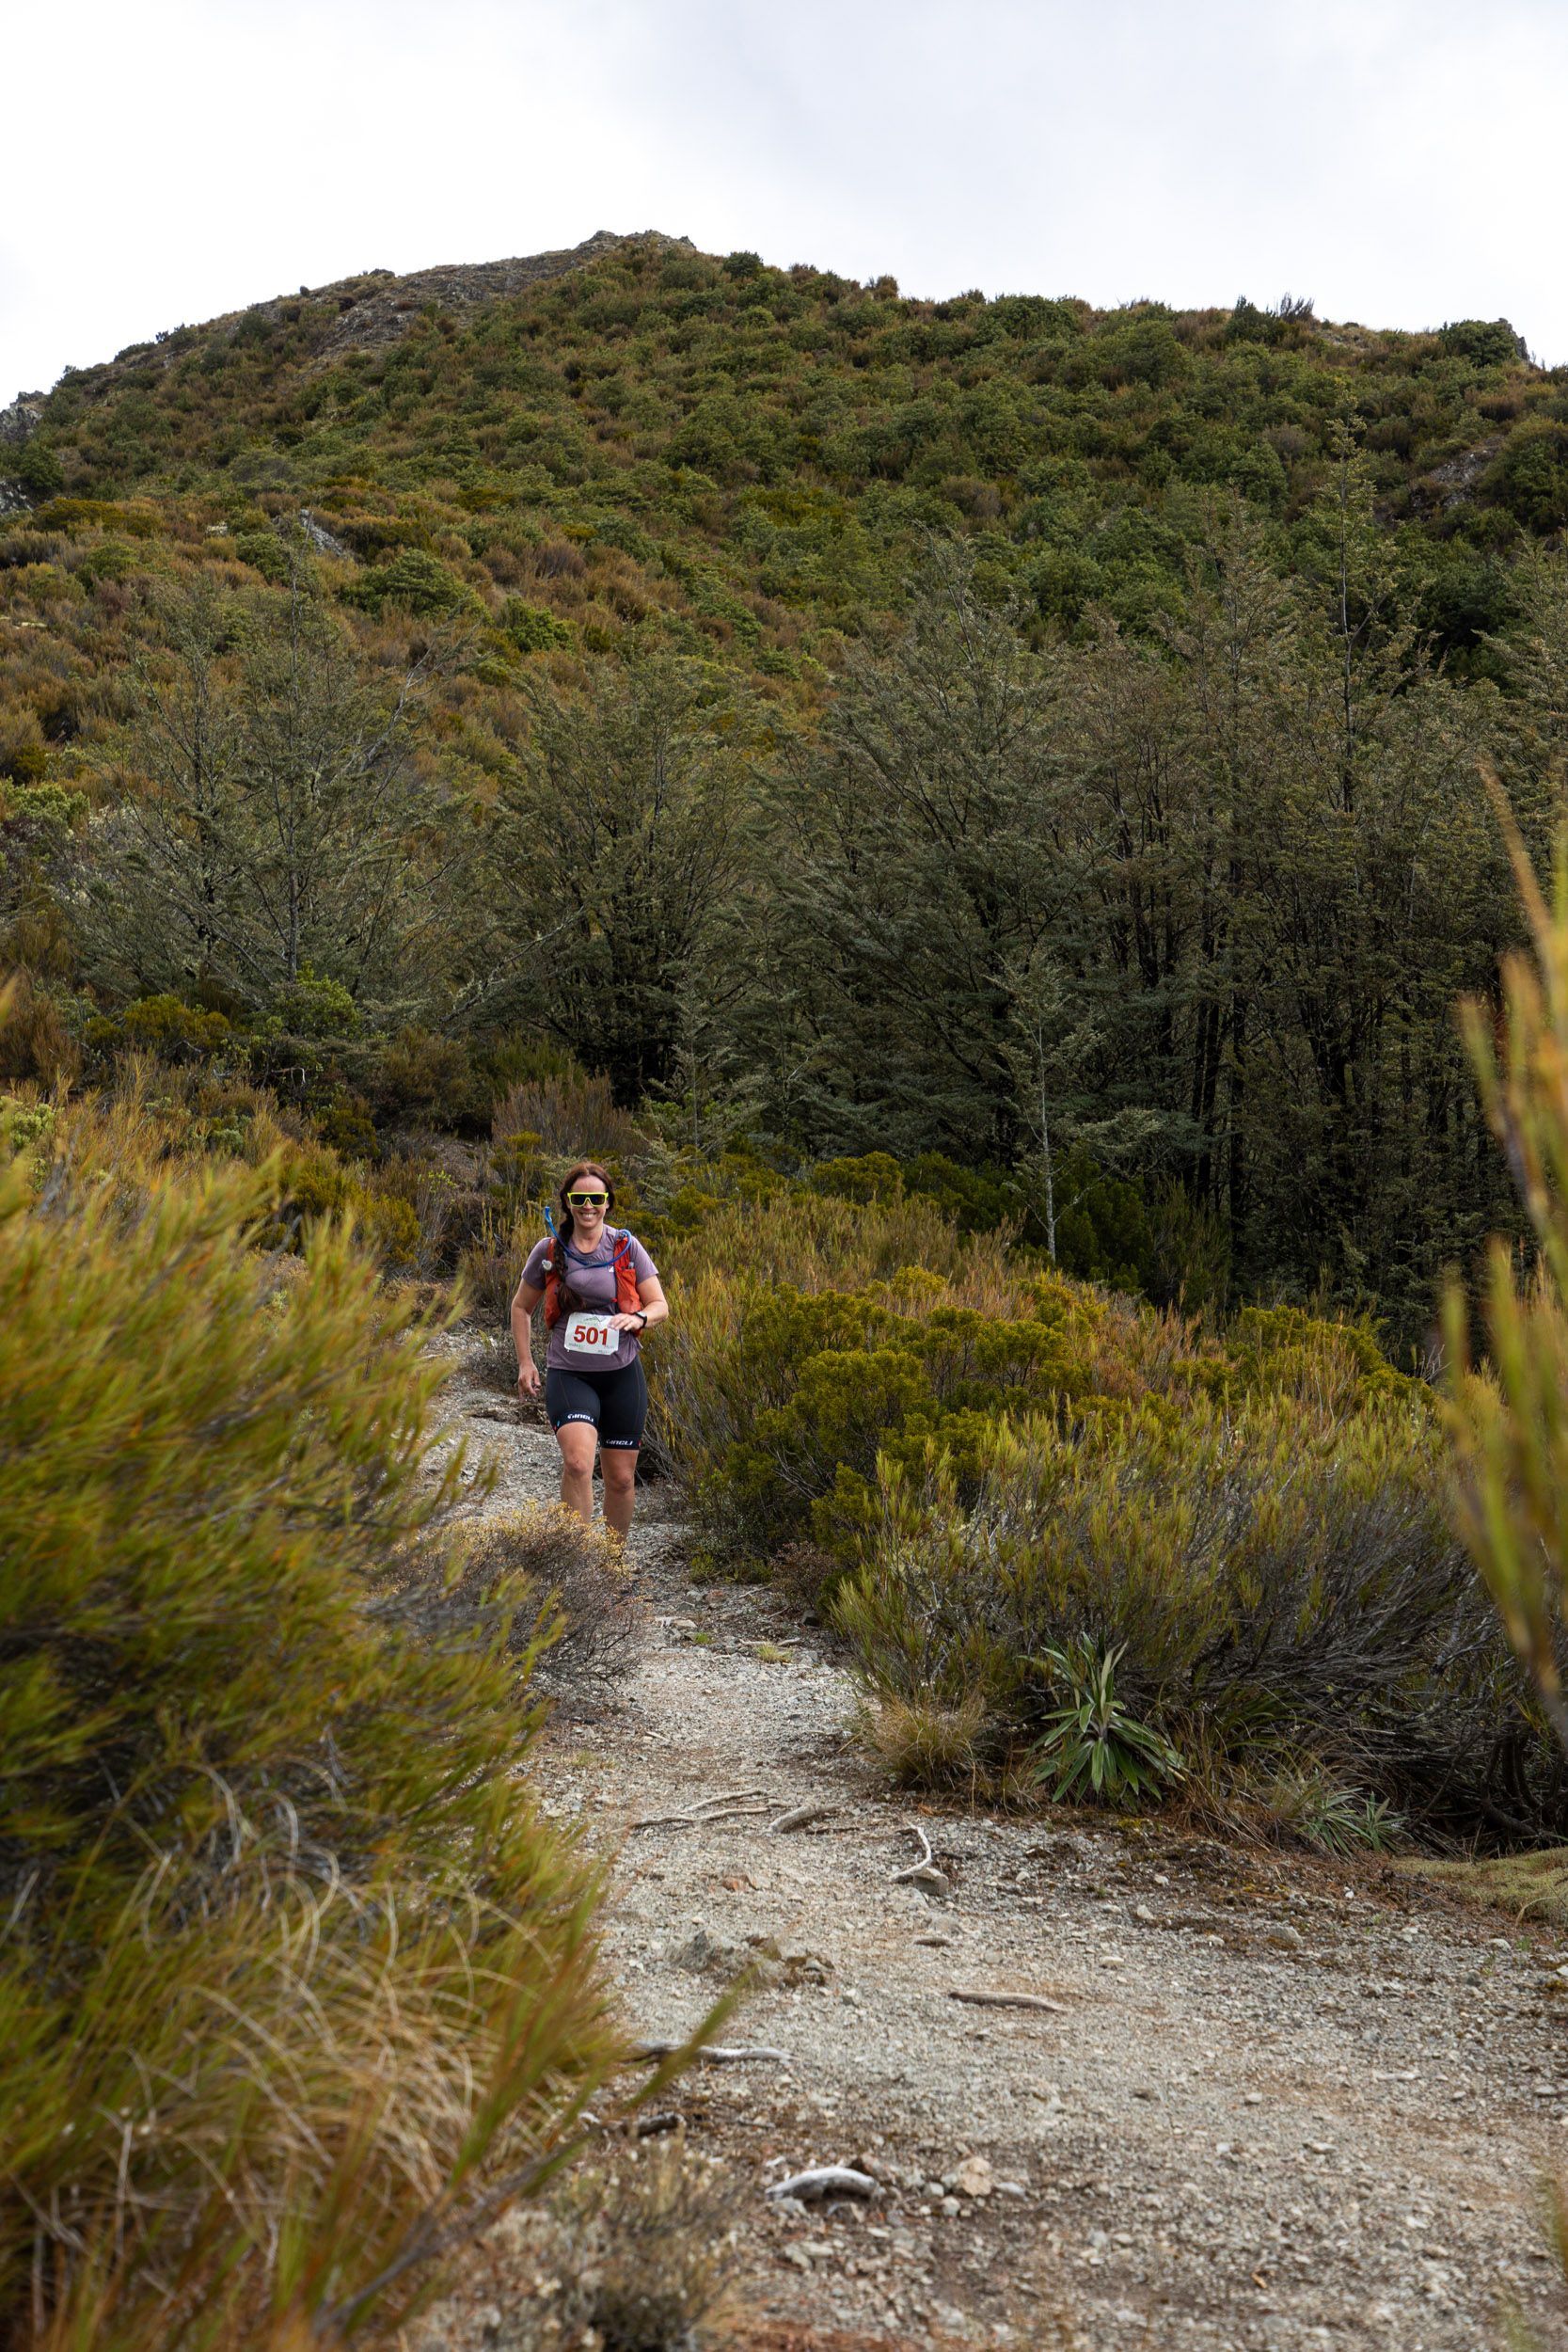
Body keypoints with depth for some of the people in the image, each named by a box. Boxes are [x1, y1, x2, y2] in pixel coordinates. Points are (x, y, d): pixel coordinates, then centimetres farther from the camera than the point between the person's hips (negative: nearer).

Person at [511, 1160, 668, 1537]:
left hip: (621, 1375, 1)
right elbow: (521, 1307, 14)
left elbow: (660, 1305, 3)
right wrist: (525, 1361, 4)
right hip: (568, 1374, -1)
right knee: (577, 1463, -25)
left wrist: (638, 1318, -19)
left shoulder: (626, 1247, 0)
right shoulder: (549, 1251, 1)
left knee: (621, 1478, 9)